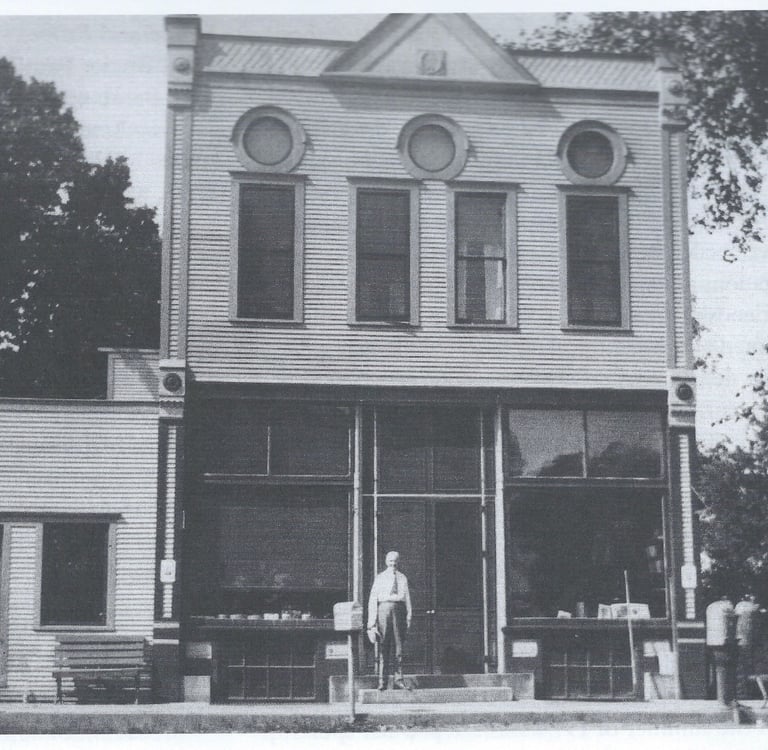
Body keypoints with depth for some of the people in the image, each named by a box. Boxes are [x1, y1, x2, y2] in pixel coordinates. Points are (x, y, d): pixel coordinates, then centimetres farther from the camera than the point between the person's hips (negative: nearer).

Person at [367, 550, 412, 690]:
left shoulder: (402, 578, 16)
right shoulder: (380, 578, 10)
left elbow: (407, 598, 14)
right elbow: (373, 598, 5)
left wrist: (408, 617, 6)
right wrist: (372, 619, -3)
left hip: (399, 609, 2)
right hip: (384, 609, -2)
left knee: (398, 645, 0)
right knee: (384, 646, -4)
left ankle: (399, 679, 3)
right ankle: (382, 681, -3)